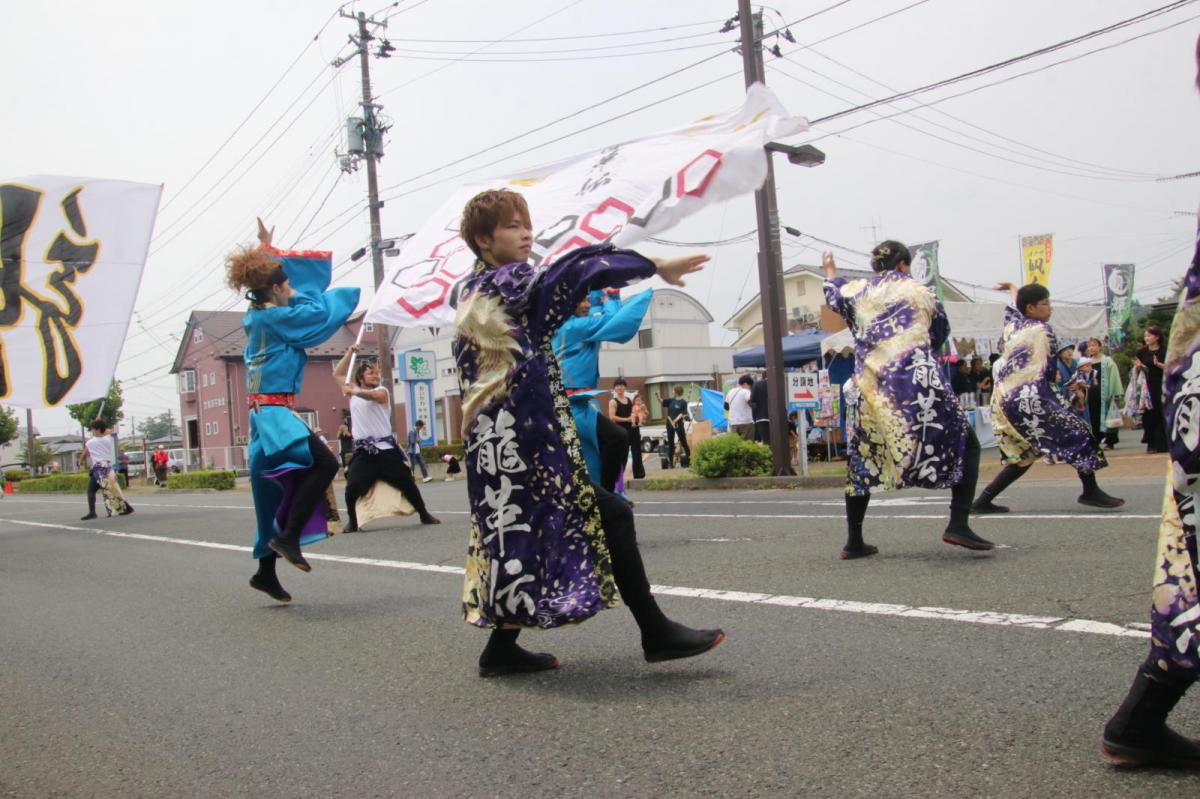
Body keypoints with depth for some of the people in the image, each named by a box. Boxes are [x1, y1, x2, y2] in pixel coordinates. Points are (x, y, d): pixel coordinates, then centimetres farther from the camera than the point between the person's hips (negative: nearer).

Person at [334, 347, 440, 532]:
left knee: (407, 483, 1)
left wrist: (355, 391, -47)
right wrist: (349, 353, 11)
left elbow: (372, 395, -27)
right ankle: (352, 521, 6)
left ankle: (424, 514, 18)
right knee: (352, 487, -13)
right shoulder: (354, 392, 14)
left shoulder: (382, 392, -3)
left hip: (386, 449, -3)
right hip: (363, 452, 3)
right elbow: (337, 374, 18)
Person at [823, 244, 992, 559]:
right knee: (965, 445, 10)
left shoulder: (856, 291, 13)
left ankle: (854, 542, 16)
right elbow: (940, 335, 20)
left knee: (862, 463, 17)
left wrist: (830, 271, 57)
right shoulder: (921, 291, 9)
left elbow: (834, 296, 36)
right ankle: (958, 525, -5)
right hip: (918, 384, -3)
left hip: (869, 389, 3)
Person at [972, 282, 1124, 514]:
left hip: (1002, 402, 8)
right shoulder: (1041, 330, -3)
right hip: (1029, 400, -8)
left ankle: (983, 501, 9)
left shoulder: (1012, 325, 15)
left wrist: (1013, 288, 58)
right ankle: (1090, 492, 4)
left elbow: (1013, 306, 39)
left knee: (1022, 456, 15)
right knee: (1078, 433, 2)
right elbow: (1051, 370, 0)